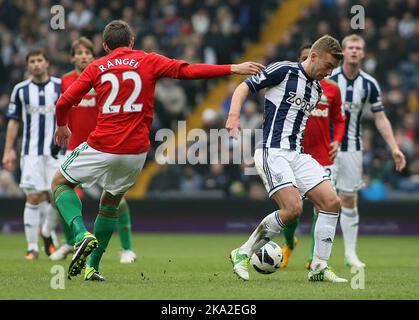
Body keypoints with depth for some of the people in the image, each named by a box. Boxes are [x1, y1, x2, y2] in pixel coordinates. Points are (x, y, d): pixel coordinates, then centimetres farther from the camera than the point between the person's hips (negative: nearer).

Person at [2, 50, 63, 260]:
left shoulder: (61, 87, 3)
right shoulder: (20, 90, 5)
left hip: (57, 151, 0)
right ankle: (32, 247, -1)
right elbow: (14, 122, 10)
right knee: (34, 198, -6)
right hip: (31, 152, 0)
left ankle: (47, 233, 25)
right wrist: (8, 150, 4)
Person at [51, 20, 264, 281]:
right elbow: (189, 71, -5)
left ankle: (82, 235, -8)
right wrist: (234, 69, -2)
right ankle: (92, 266, 20)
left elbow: (64, 103, 4)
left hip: (102, 147, -2)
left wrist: (62, 127, 25)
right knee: (111, 202, 24)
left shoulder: (97, 68, 6)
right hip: (136, 152, 2)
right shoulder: (148, 62, 4)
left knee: (60, 183, 18)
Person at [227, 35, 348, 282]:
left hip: (298, 155, 8)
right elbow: (244, 87, -6)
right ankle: (243, 254, -5)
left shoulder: (317, 90, 16)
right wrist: (234, 116, -21)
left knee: (332, 202, -5)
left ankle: (319, 268, 3)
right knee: (293, 209, -22)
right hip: (272, 152, -8)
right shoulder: (284, 71, -6)